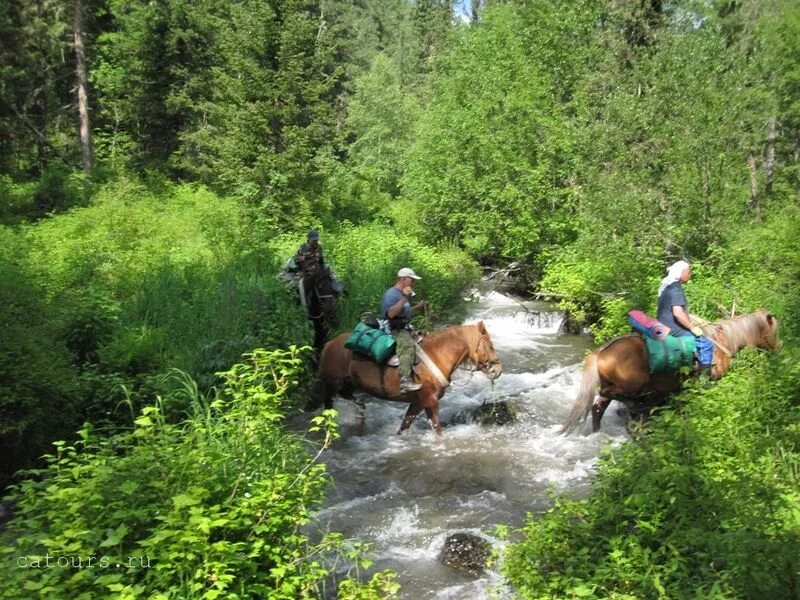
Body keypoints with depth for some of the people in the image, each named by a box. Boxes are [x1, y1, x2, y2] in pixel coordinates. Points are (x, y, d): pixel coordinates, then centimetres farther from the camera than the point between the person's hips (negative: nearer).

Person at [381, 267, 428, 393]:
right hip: (393, 331, -11)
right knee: (408, 345, -34)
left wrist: (418, 307, 12)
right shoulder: (391, 293, -12)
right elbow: (391, 313, -26)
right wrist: (404, 299, -29)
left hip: (404, 329, 11)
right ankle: (405, 381, -45)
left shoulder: (402, 294, 17)